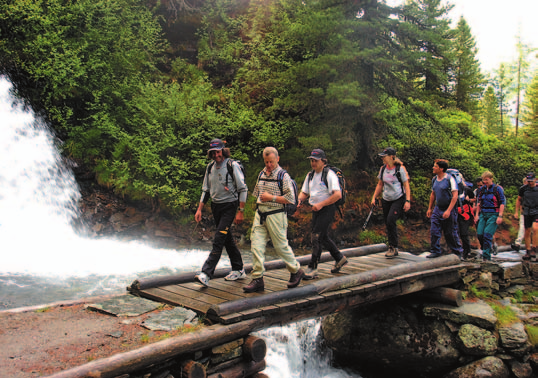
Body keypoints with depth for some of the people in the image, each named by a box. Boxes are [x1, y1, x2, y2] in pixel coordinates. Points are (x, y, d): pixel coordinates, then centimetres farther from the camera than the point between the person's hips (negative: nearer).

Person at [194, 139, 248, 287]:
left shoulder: (233, 166, -12)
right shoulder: (210, 167, 7)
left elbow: (243, 189, -10)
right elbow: (206, 190, 14)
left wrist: (240, 212, -13)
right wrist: (199, 209, 7)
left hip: (229, 206, -7)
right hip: (215, 206, 7)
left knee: (218, 240, -12)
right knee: (228, 239, 13)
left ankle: (206, 274, -14)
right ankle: (239, 271, 25)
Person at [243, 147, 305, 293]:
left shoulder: (283, 176, -7)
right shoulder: (261, 174, 13)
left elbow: (291, 198, -12)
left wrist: (272, 198, -15)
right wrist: (260, 201, 16)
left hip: (275, 214, -6)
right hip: (260, 214, 6)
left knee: (281, 246, 3)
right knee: (256, 245, -2)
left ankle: (296, 271, 25)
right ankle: (257, 279, 2)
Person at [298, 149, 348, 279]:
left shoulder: (329, 174, -13)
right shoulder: (310, 175, 12)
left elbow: (338, 195, -21)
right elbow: (304, 192, 18)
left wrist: (321, 204, -23)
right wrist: (300, 199, -5)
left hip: (327, 210, -8)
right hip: (316, 210, 8)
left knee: (316, 237, -13)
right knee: (323, 237, 17)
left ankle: (312, 268, -8)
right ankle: (340, 259, 36)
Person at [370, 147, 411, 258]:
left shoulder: (400, 169, -9)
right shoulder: (382, 169, 7)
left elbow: (406, 185, -7)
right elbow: (380, 184, 16)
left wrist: (408, 201, -14)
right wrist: (374, 198, 10)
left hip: (399, 199, -6)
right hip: (386, 200, 6)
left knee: (390, 220, -21)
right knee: (388, 224, 6)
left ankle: (394, 247, -8)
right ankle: (392, 249, 19)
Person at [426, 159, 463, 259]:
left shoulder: (449, 179, -14)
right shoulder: (434, 179, 8)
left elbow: (455, 196, -17)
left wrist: (448, 211, -22)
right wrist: (430, 208, 19)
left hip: (448, 210, -6)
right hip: (437, 209, 6)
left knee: (450, 233, 3)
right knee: (434, 231, -3)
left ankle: (458, 252, 21)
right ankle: (435, 251, 6)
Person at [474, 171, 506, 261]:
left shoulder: (498, 189, -3)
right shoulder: (481, 189, 12)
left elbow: (502, 203, -4)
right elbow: (478, 203, 19)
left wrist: (500, 216, -11)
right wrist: (477, 214, 13)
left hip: (493, 214, -5)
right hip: (483, 214, 5)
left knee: (487, 234, -12)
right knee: (479, 234, -4)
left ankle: (486, 256, -7)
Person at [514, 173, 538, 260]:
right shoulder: (523, 189, 0)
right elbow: (519, 200, 14)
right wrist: (516, 212, 12)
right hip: (527, 213, 2)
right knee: (527, 232, 5)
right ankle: (528, 252, 16)